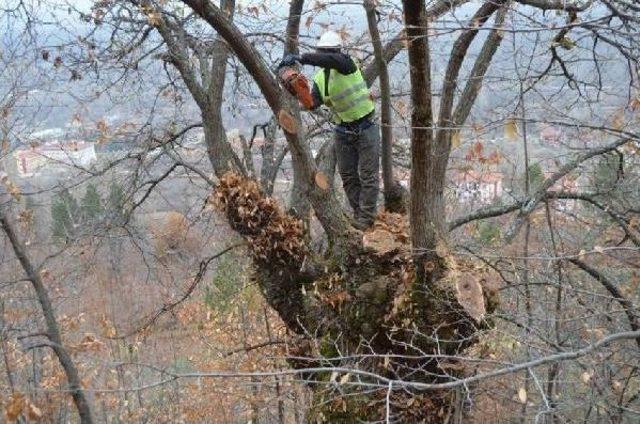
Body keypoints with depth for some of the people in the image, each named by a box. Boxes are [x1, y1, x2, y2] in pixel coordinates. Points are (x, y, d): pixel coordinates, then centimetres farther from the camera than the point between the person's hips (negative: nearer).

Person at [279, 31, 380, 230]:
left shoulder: (346, 64, -15)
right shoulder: (319, 79, 2)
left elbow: (332, 59, -38)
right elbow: (314, 103, -11)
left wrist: (299, 58, -45)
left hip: (366, 129, -6)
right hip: (343, 132, 6)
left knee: (369, 176, -2)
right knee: (348, 177, 8)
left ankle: (366, 218, 3)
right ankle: (358, 214, 17)